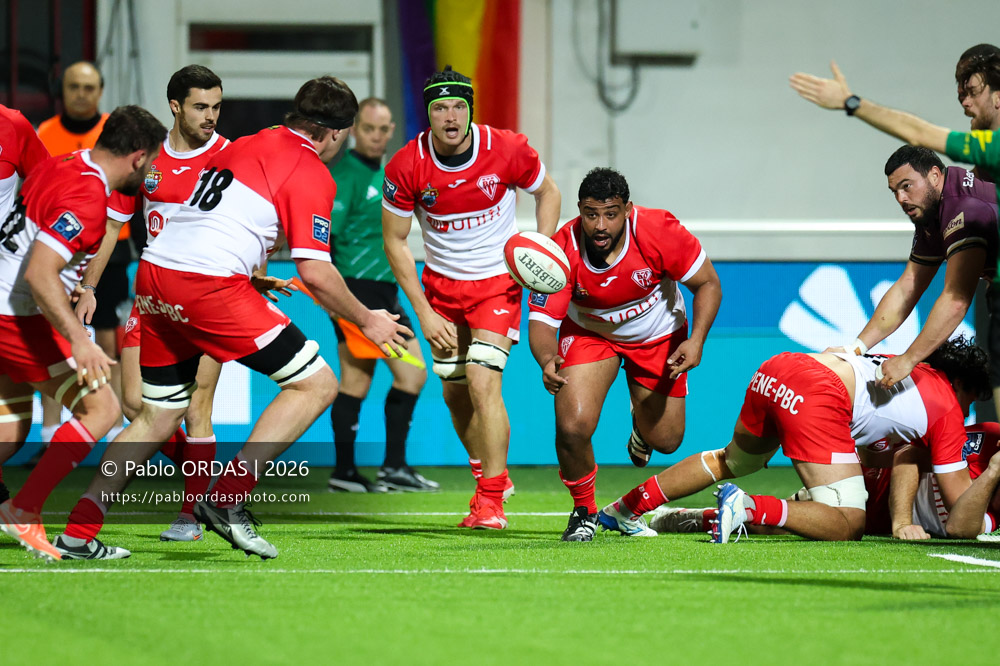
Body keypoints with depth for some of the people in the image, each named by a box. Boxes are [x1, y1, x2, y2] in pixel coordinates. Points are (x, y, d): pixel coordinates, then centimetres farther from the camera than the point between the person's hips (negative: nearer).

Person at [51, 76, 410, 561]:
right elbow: (315, 274, -7)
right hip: (208, 284, -8)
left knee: (160, 415, 18)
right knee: (316, 384, 0)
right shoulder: (312, 174, -2)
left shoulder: (247, 145, 22)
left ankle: (78, 534, 12)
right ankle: (227, 500, -9)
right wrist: (366, 321, 7)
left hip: (153, 273, 8)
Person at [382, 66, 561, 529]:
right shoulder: (406, 167, -16)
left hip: (498, 279, -3)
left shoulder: (507, 150, -18)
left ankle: (491, 502, -12)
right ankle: (490, 476, 35)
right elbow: (394, 240, -6)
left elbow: (547, 191, 3)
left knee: (482, 383, -18)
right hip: (442, 284, 3)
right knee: (454, 393, 10)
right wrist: (424, 313, -9)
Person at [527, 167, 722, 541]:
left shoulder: (658, 232, -32)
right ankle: (584, 510, 8)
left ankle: (643, 421, 47)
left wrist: (696, 342, -32)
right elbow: (542, 320, -29)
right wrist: (547, 361, -51)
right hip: (589, 332, -1)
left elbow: (708, 284, -18)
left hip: (657, 334, 1)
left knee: (665, 440, 6)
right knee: (573, 426, -22)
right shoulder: (563, 251, -31)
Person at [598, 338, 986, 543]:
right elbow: (958, 498, 13)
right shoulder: (949, 408, 11)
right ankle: (750, 508, -25)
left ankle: (625, 509, 38)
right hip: (817, 397, -8)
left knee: (733, 461, 36)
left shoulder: (914, 367, 30)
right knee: (848, 526, -7)